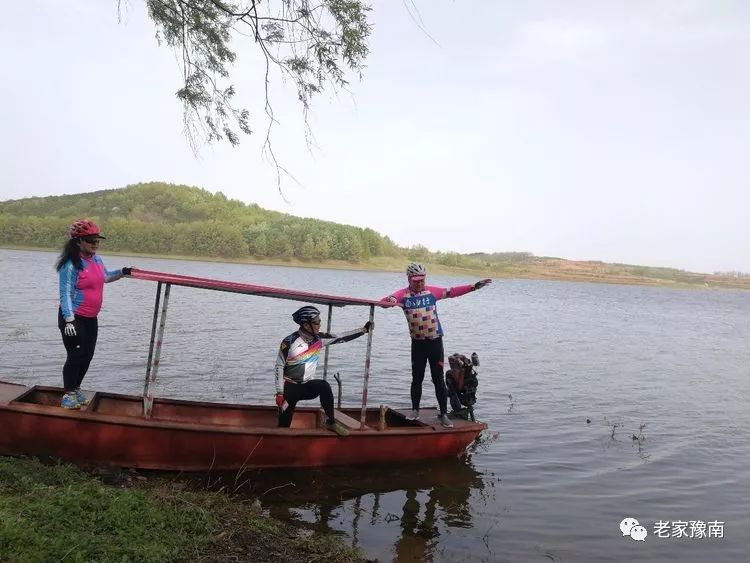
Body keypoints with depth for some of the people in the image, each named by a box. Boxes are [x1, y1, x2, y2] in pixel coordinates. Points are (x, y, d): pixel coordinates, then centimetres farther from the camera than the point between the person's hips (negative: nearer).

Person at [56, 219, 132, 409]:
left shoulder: (96, 260, 6)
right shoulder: (71, 264, -18)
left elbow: (105, 277, 27)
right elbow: (65, 294, -20)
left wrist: (123, 272, 14)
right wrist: (69, 320, -24)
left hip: (91, 318, 8)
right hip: (74, 318, -8)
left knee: (87, 355, 14)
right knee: (75, 356, -3)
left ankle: (76, 390, 29)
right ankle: (68, 395, 12)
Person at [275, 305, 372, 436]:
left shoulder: (319, 339, -4)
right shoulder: (289, 342, -18)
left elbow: (341, 337, -3)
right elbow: (279, 367, -12)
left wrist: (363, 330, -10)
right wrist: (279, 393, -13)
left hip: (307, 385, 3)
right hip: (290, 387, -3)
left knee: (324, 386, -28)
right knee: (284, 425, -4)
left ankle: (331, 423, -13)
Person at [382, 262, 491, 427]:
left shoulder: (432, 291, -1)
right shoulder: (403, 294, -4)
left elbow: (453, 291, 2)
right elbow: (384, 301, -15)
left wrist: (474, 286, -3)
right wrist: (390, 301, -39)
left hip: (435, 341, 0)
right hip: (417, 343, 1)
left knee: (438, 379, 3)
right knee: (417, 378, 12)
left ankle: (443, 414, 12)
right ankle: (415, 410, 27)